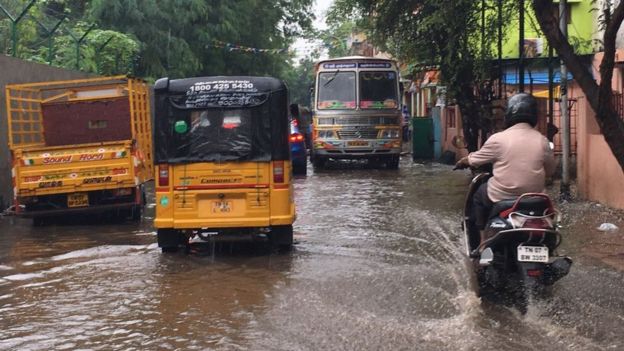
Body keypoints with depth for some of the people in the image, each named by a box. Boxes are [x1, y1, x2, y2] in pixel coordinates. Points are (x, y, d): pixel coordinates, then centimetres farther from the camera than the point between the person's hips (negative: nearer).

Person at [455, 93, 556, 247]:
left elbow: (474, 160, 1)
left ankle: (482, 240, 21)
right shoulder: (542, 140, -2)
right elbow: (550, 171, 10)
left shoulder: (499, 139, -12)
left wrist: (462, 162, 23)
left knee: (479, 195, 25)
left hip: (501, 198, -3)